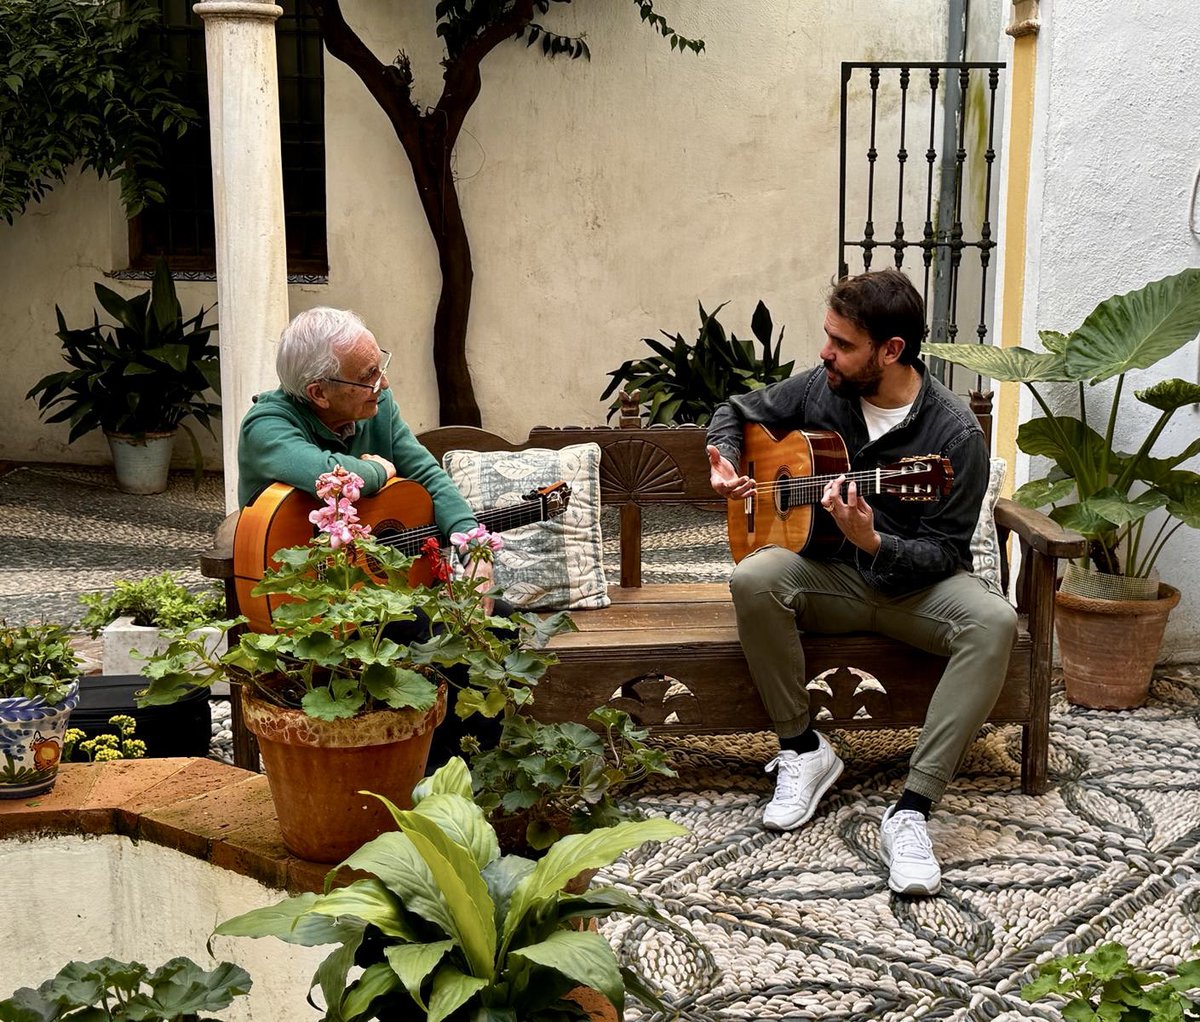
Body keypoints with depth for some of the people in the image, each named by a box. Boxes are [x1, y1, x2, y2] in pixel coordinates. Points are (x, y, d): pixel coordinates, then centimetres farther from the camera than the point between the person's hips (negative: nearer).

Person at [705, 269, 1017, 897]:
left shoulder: (954, 432, -16)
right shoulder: (819, 389, -4)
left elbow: (945, 552, -15)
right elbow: (735, 412, 15)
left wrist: (873, 543, -35)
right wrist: (722, 462, -8)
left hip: (917, 584, -2)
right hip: (830, 576, 3)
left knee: (993, 621, -34)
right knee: (753, 579, -30)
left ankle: (911, 810, -33)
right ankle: (803, 751, -12)